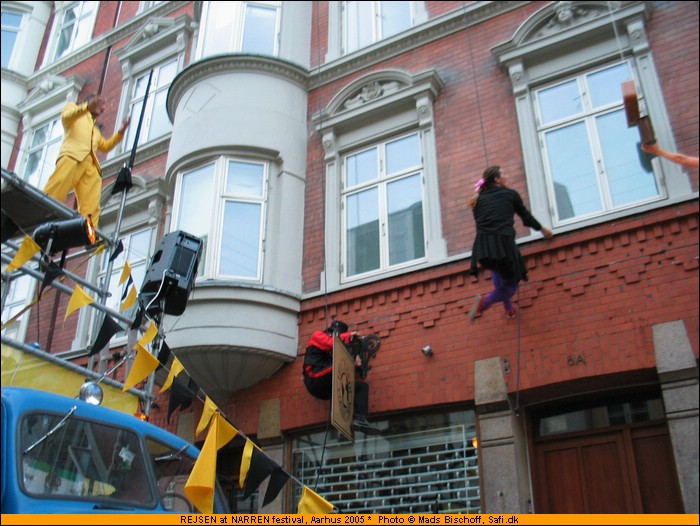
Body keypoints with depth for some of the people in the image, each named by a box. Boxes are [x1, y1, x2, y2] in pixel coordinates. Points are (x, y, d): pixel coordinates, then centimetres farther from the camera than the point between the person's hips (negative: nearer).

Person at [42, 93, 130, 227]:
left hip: (91, 165, 6)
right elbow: (66, 116, 2)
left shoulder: (95, 129, 44)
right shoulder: (73, 107, 26)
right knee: (52, 195, -23)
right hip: (72, 156, -6)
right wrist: (87, 106, -16)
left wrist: (121, 132, 24)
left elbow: (105, 146, 35)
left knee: (91, 207, -17)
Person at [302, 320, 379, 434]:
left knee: (362, 386, 5)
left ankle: (360, 419, -16)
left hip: (324, 388, 8)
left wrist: (354, 361, -3)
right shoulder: (317, 335, 9)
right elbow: (332, 343, -12)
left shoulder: (332, 351, 30)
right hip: (318, 380, -8)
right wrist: (349, 335, -1)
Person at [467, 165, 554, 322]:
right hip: (503, 243, -4)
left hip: (482, 245, 4)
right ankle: (484, 303, -18)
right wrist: (543, 229, 39)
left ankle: (509, 309, 28)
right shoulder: (510, 194, 12)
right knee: (511, 285, 9)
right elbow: (526, 216, 22)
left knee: (498, 270, 35)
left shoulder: (479, 199, 17)